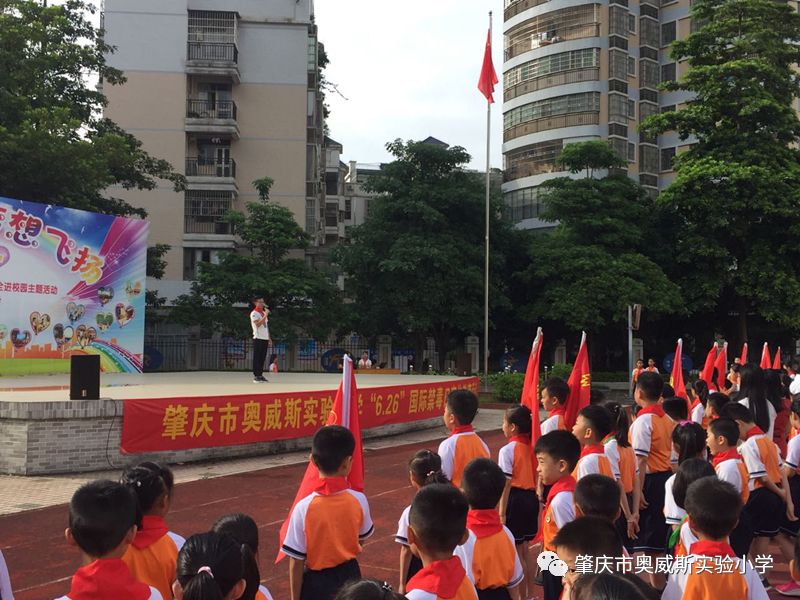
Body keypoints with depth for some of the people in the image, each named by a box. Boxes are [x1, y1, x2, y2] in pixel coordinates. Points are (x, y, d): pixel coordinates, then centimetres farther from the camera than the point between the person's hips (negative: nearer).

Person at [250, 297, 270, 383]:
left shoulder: (264, 313, 18)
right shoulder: (254, 313, -7)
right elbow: (258, 324, -21)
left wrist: (269, 338, 17)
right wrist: (265, 315, -21)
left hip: (265, 338, 7)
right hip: (258, 338, -7)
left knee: (262, 357, 8)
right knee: (257, 358, -6)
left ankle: (260, 375, 12)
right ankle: (256, 376, -4)